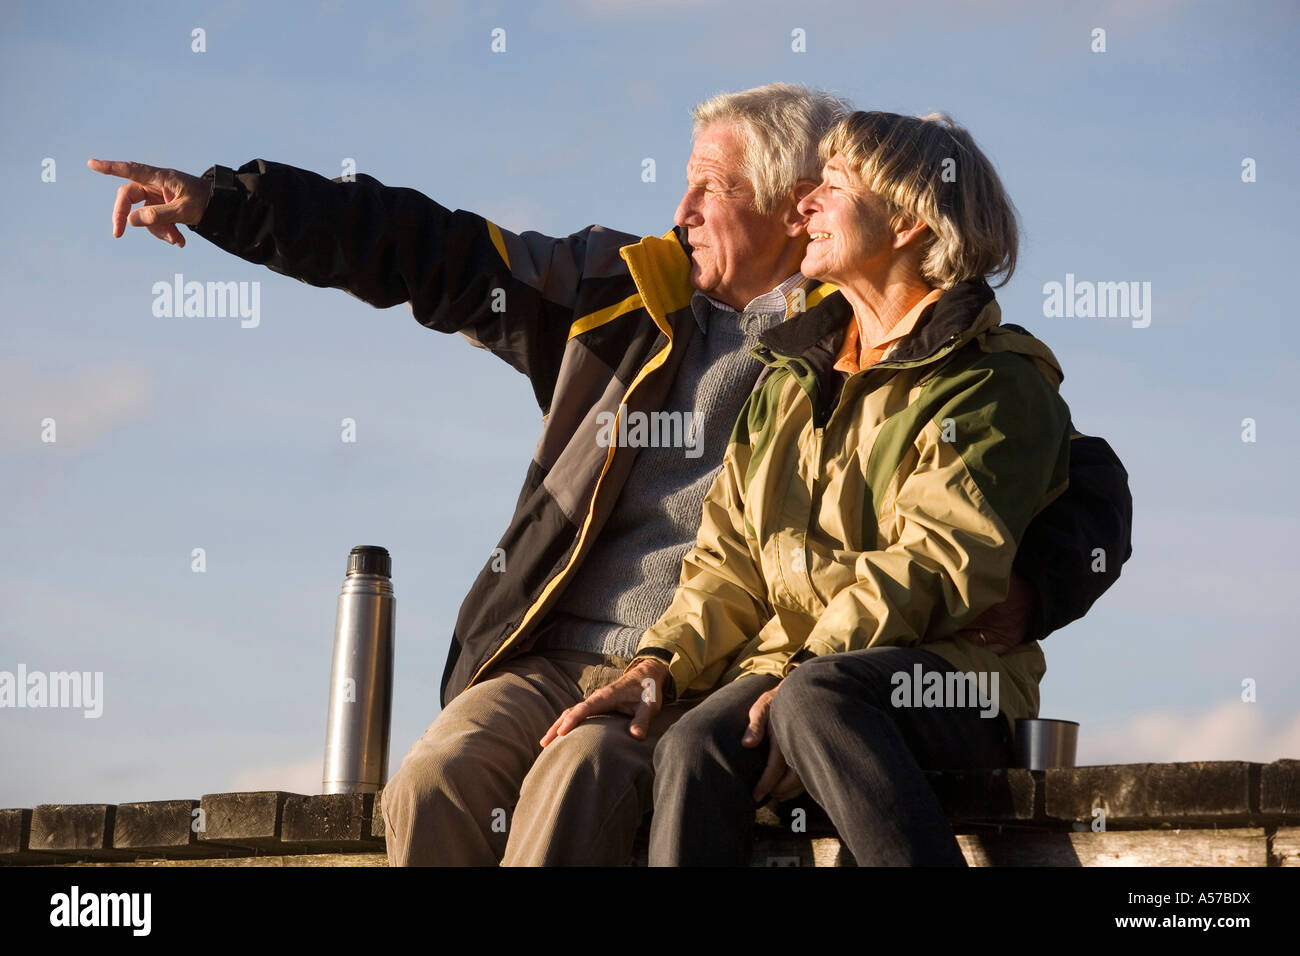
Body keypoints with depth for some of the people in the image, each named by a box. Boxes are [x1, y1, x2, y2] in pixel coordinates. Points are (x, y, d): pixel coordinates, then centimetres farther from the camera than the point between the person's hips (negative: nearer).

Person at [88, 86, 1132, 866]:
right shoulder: (631, 290, 16)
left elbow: (1088, 482, 6)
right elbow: (430, 254, 18)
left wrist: (1024, 596, -14)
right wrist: (222, 200, 15)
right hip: (558, 657, 4)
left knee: (574, 779, -32)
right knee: (436, 783, -23)